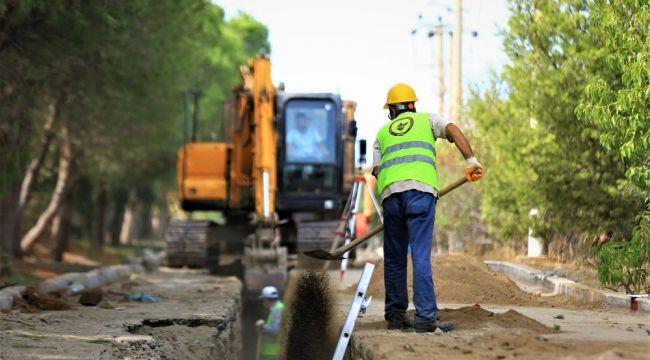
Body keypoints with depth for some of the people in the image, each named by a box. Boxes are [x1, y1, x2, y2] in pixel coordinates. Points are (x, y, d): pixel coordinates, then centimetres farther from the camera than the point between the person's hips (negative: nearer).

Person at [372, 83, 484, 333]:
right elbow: (453, 130, 3)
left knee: (394, 258, 12)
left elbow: (377, 171, 18)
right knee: (421, 256, -7)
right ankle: (426, 317, -13)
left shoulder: (382, 134, 28)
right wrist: (471, 161, -4)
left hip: (390, 193, 3)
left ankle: (396, 315, 16)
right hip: (421, 190, -2)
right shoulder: (426, 120, 22)